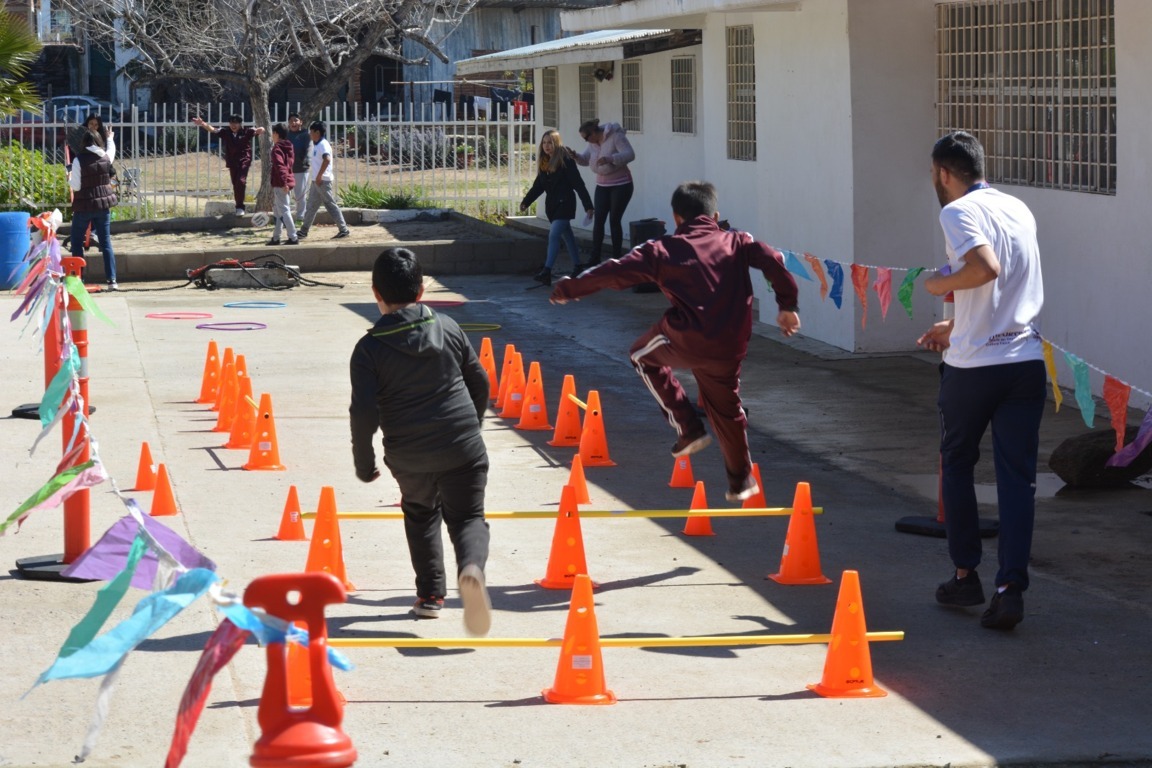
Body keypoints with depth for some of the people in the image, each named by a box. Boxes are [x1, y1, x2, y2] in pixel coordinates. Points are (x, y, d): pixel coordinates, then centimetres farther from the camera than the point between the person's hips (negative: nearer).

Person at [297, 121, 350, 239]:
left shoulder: (323, 145, -15)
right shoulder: (317, 145, 15)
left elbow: (327, 159, -31)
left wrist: (319, 176, -29)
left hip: (323, 181, -10)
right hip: (316, 181, 10)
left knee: (331, 205, -5)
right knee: (311, 206, 12)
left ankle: (344, 230, -1)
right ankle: (304, 231, 16)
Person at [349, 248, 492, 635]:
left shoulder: (370, 348, -9)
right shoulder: (448, 328, 1)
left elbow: (364, 413, -14)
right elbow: (480, 382, 11)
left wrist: (364, 462, -1)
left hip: (408, 458, 0)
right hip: (463, 448, 0)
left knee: (421, 515, 26)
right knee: (468, 518, 7)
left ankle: (430, 594, 22)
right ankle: (471, 568, -26)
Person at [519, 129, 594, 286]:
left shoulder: (565, 161, -13)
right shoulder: (544, 163, 9)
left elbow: (578, 184, -15)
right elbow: (538, 185, 14)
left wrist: (588, 205, -17)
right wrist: (526, 201, 6)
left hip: (564, 204, -8)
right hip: (552, 205, 8)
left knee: (554, 235, -17)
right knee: (567, 236, 16)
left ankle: (547, 271, -22)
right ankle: (577, 266, 27)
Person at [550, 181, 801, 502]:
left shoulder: (662, 250, 7)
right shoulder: (737, 242, 11)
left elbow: (614, 273, 6)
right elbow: (772, 261, -4)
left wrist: (569, 289, 16)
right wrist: (787, 306, 4)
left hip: (685, 340, -3)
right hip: (730, 349, 3)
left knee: (643, 356, 28)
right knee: (726, 411, 22)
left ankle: (687, 428, 20)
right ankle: (741, 480, 29)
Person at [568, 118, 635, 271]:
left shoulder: (616, 137, -18)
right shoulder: (593, 143, 4)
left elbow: (630, 154, -27)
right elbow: (586, 159, 15)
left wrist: (610, 159, -40)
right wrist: (575, 156, -7)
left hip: (620, 185, -7)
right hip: (602, 185, 7)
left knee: (614, 220, -4)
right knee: (598, 220, -2)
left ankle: (616, 258, 6)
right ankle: (595, 259, -1)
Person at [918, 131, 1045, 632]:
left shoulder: (958, 211, -8)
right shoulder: (1018, 209, 15)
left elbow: (985, 267, -26)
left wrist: (942, 284, -8)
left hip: (973, 364, -5)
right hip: (1026, 360, 5)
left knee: (957, 464, 15)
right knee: (1017, 477, 3)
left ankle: (965, 576, 21)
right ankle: (1010, 588, -6)